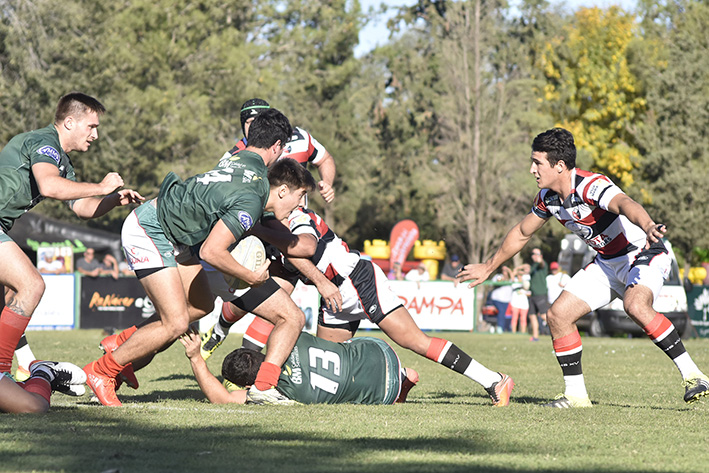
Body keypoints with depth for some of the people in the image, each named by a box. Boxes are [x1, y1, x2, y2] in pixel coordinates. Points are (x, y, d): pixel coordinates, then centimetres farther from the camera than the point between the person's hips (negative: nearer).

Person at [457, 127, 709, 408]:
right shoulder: (548, 197, -1)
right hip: (607, 262, 9)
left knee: (635, 306, -37)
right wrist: (488, 268, 26)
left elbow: (624, 203, -49)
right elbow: (522, 233, 17)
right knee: (558, 315, -2)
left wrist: (648, 227, -71)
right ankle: (576, 394, 8)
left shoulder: (590, 185, -28)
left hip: (644, 254, -8)